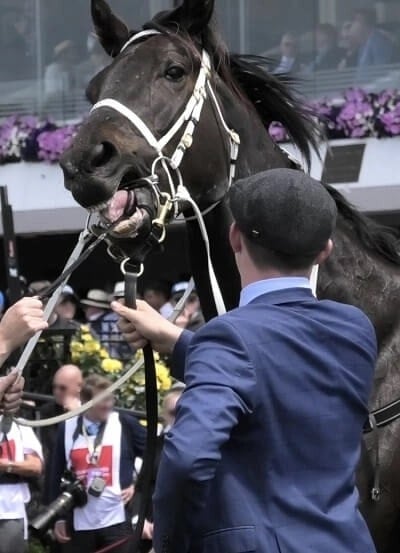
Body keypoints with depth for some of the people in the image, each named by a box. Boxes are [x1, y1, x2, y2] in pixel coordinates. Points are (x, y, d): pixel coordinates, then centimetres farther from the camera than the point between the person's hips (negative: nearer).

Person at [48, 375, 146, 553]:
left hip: (117, 521, -2)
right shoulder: (67, 429, 5)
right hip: (79, 523, 2)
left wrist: (139, 486, -1)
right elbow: (56, 477, 10)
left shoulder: (126, 425, 0)